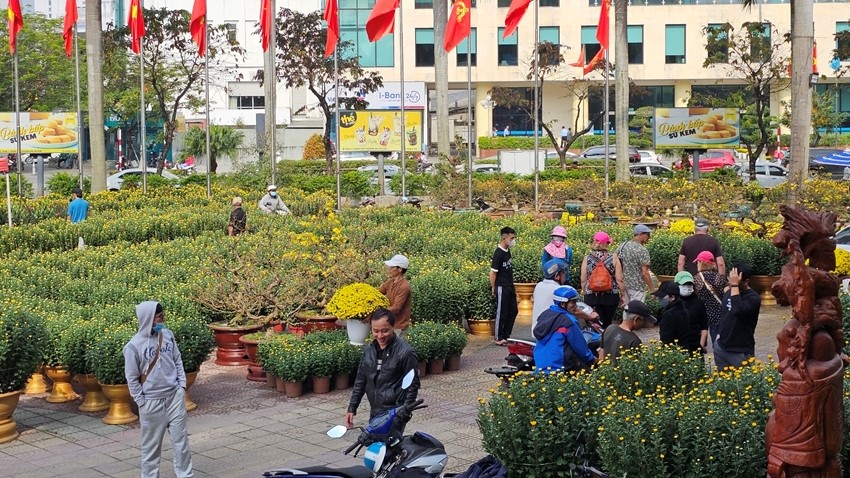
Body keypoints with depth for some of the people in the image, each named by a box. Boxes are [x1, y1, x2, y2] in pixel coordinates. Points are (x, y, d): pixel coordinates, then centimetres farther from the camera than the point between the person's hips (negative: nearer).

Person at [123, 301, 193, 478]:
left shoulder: (167, 334, -1)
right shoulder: (134, 346, -14)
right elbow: (132, 378, -8)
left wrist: (182, 385, 5)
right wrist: (142, 402, -7)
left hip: (175, 396, 4)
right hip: (151, 401, -4)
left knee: (181, 438, 8)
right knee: (151, 443, 8)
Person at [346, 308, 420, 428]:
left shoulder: (405, 353, -12)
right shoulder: (369, 350, 7)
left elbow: (412, 386, -8)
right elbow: (360, 381, 16)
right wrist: (352, 408, 13)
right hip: (374, 412, 6)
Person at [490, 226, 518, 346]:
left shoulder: (507, 251, 8)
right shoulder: (498, 253, -18)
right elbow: (493, 272, -15)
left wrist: (512, 286, 16)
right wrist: (493, 288, -10)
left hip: (510, 286, 9)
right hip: (502, 287, -9)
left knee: (513, 311, 14)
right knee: (502, 313, 1)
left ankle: (506, 335, 25)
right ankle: (499, 338, 11)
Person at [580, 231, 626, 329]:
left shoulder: (587, 259, -2)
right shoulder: (613, 259, -5)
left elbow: (583, 280, 0)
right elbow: (619, 280, -5)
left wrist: (585, 293, 15)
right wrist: (623, 295, 7)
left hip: (591, 297, 0)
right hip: (611, 297, 0)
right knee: (607, 324, 13)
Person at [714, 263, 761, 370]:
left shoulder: (753, 298, -15)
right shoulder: (728, 292, 7)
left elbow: (738, 311, -34)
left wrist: (735, 285, -30)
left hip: (741, 351, -6)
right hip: (721, 346, 6)